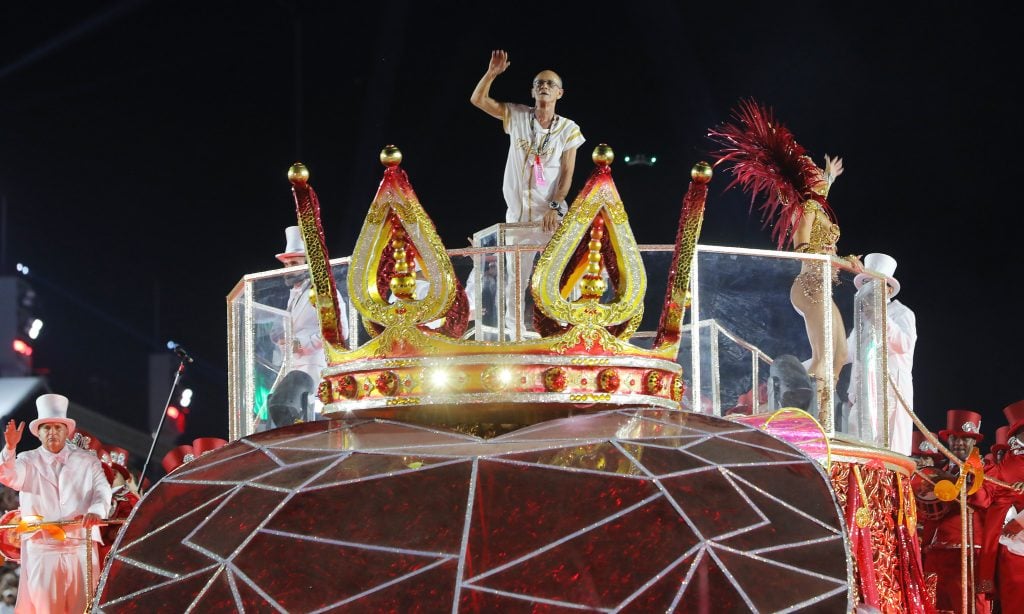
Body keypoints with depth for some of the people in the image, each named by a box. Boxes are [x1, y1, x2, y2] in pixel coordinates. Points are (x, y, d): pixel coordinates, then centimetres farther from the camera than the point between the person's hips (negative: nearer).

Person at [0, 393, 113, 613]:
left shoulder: (87, 461, 11)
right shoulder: (29, 461, 9)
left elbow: (102, 489, 1)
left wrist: (95, 510, -22)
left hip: (80, 548, 1)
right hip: (41, 549, -1)